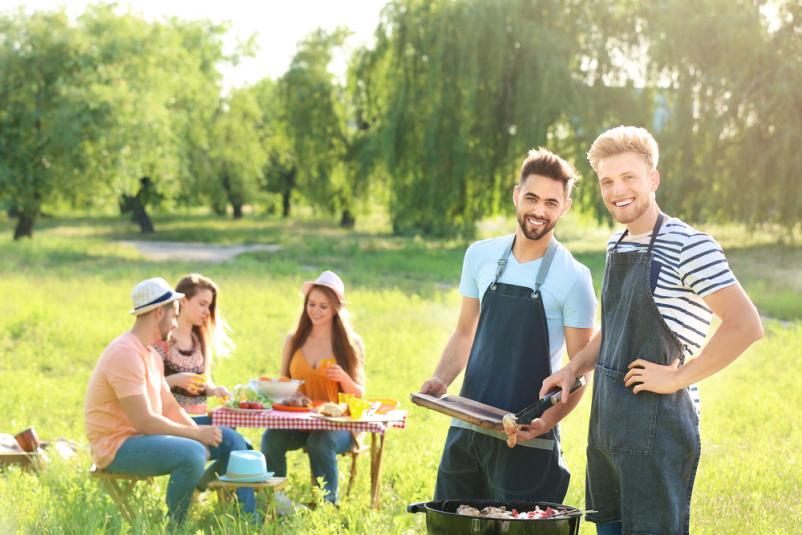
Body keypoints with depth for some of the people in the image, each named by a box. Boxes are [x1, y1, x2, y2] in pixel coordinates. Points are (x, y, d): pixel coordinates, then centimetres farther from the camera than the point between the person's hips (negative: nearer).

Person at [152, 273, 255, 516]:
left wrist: (214, 389, -1)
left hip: (199, 417, 7)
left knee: (238, 445, -22)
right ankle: (248, 518, -20)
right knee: (232, 442, -25)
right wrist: (176, 380, -23)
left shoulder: (200, 339, 18)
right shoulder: (162, 339, -6)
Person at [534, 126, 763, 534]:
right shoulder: (617, 245, 13)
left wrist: (678, 378, -18)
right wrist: (574, 368, 11)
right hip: (606, 424, 8)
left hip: (658, 423, -8)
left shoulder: (688, 246, -14)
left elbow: (746, 325, -21)